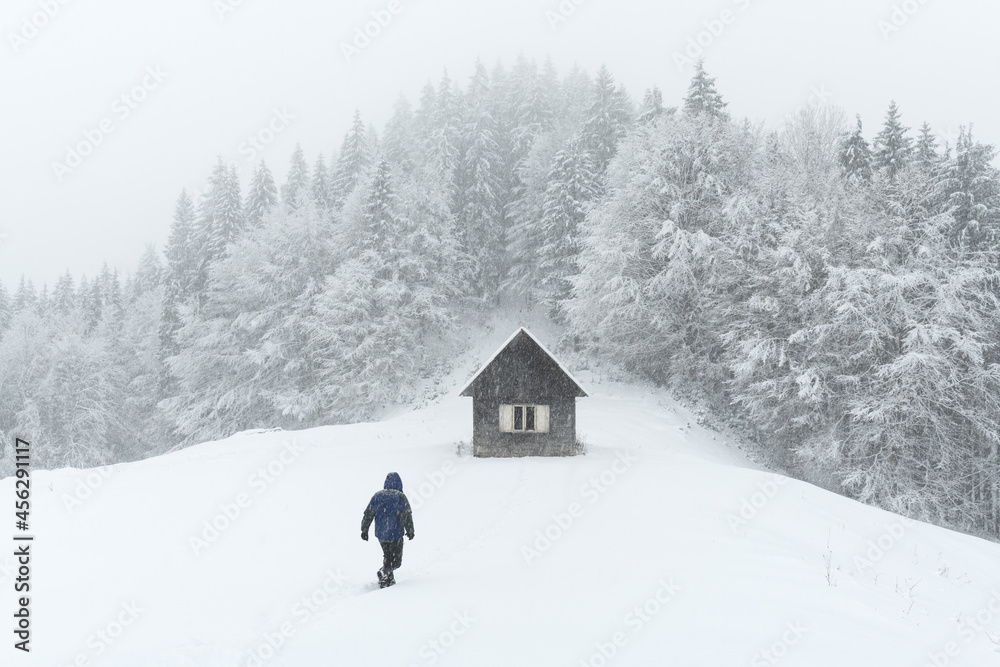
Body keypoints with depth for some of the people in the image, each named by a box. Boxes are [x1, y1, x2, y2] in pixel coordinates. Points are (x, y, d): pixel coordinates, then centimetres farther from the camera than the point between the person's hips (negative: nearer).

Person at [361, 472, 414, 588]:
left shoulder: (377, 496, 3)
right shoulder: (400, 497, -10)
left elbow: (368, 514, 5)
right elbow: (406, 516, -11)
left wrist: (364, 530, 13)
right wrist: (410, 531, 0)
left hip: (380, 534, 5)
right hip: (395, 534, -5)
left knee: (387, 557, 24)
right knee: (396, 561, 5)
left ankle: (389, 580, 18)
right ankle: (385, 572, -18)